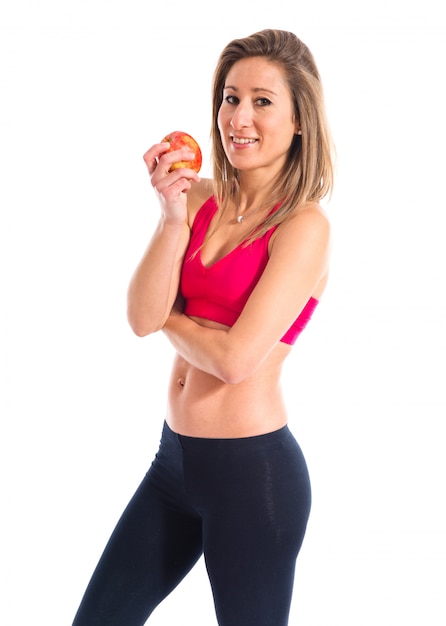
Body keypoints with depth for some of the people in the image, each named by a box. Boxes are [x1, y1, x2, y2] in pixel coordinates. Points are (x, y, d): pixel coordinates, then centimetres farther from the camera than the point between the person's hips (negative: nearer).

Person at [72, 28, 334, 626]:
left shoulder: (304, 226, -14)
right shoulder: (199, 198, 3)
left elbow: (235, 358, -21)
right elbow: (142, 318, -7)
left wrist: (169, 318, -4)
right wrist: (172, 216, -17)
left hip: (253, 470, -6)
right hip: (175, 457, 7)